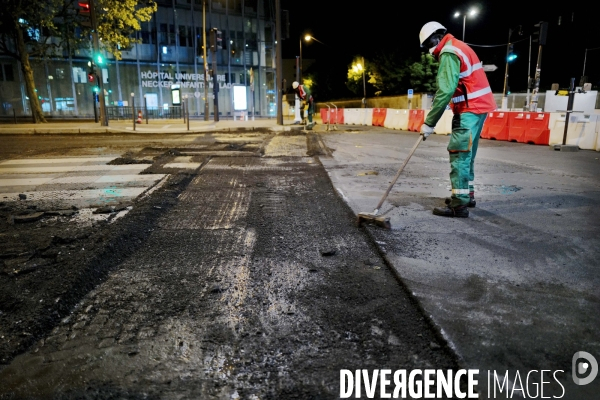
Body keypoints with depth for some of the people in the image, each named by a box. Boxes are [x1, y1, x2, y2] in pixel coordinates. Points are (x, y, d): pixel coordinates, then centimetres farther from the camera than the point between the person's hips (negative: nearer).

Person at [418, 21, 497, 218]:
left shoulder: (448, 53, -13)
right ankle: (467, 194, 26)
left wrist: (429, 122, -22)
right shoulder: (457, 47, 19)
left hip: (471, 108, -10)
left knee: (459, 153, -11)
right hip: (478, 105, 10)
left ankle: (459, 204, -11)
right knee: (465, 153, 16)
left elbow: (445, 90, -23)